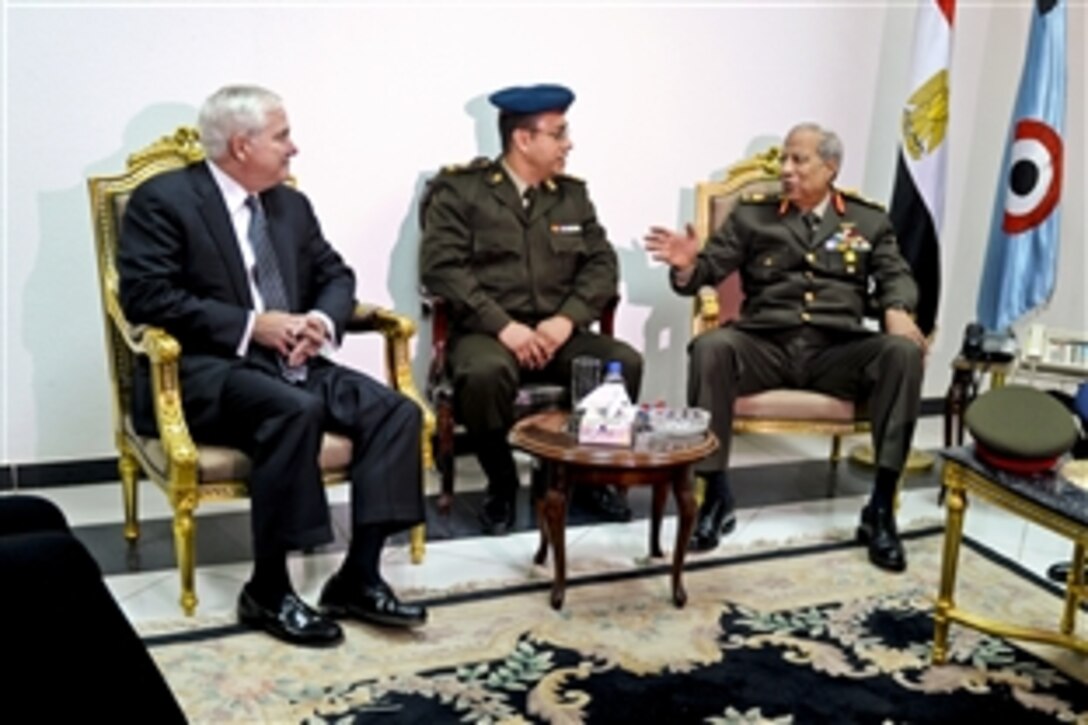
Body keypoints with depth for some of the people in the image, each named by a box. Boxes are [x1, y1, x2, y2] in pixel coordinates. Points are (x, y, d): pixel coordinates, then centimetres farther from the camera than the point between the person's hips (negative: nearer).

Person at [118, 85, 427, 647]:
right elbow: (146, 296, -15)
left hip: (288, 362, 7)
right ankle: (267, 590, -21)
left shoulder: (291, 204, 15)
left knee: (395, 410, -16)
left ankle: (358, 577, -12)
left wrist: (322, 321, -8)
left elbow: (336, 276, 17)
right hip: (203, 370, -6)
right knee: (296, 410, -36)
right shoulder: (162, 200, -5)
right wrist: (251, 325, -20)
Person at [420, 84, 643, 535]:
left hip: (556, 332, 4)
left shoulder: (572, 194, 14)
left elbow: (601, 264, 7)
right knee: (485, 374, -37)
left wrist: (566, 319, -12)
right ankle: (501, 484, -8)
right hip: (486, 331, -4)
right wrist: (503, 326, -21)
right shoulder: (459, 190, -1)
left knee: (625, 362, -22)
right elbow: (442, 267, -12)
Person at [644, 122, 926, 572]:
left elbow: (895, 275, 9)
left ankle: (881, 507, -20)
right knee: (710, 347, -32)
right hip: (765, 345, -1)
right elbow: (709, 269, 8)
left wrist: (897, 310, -14)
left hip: (837, 352, 1)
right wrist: (686, 265, -16)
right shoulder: (751, 215, 14)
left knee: (903, 351, -28)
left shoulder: (869, 220, 17)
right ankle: (716, 495, -21)